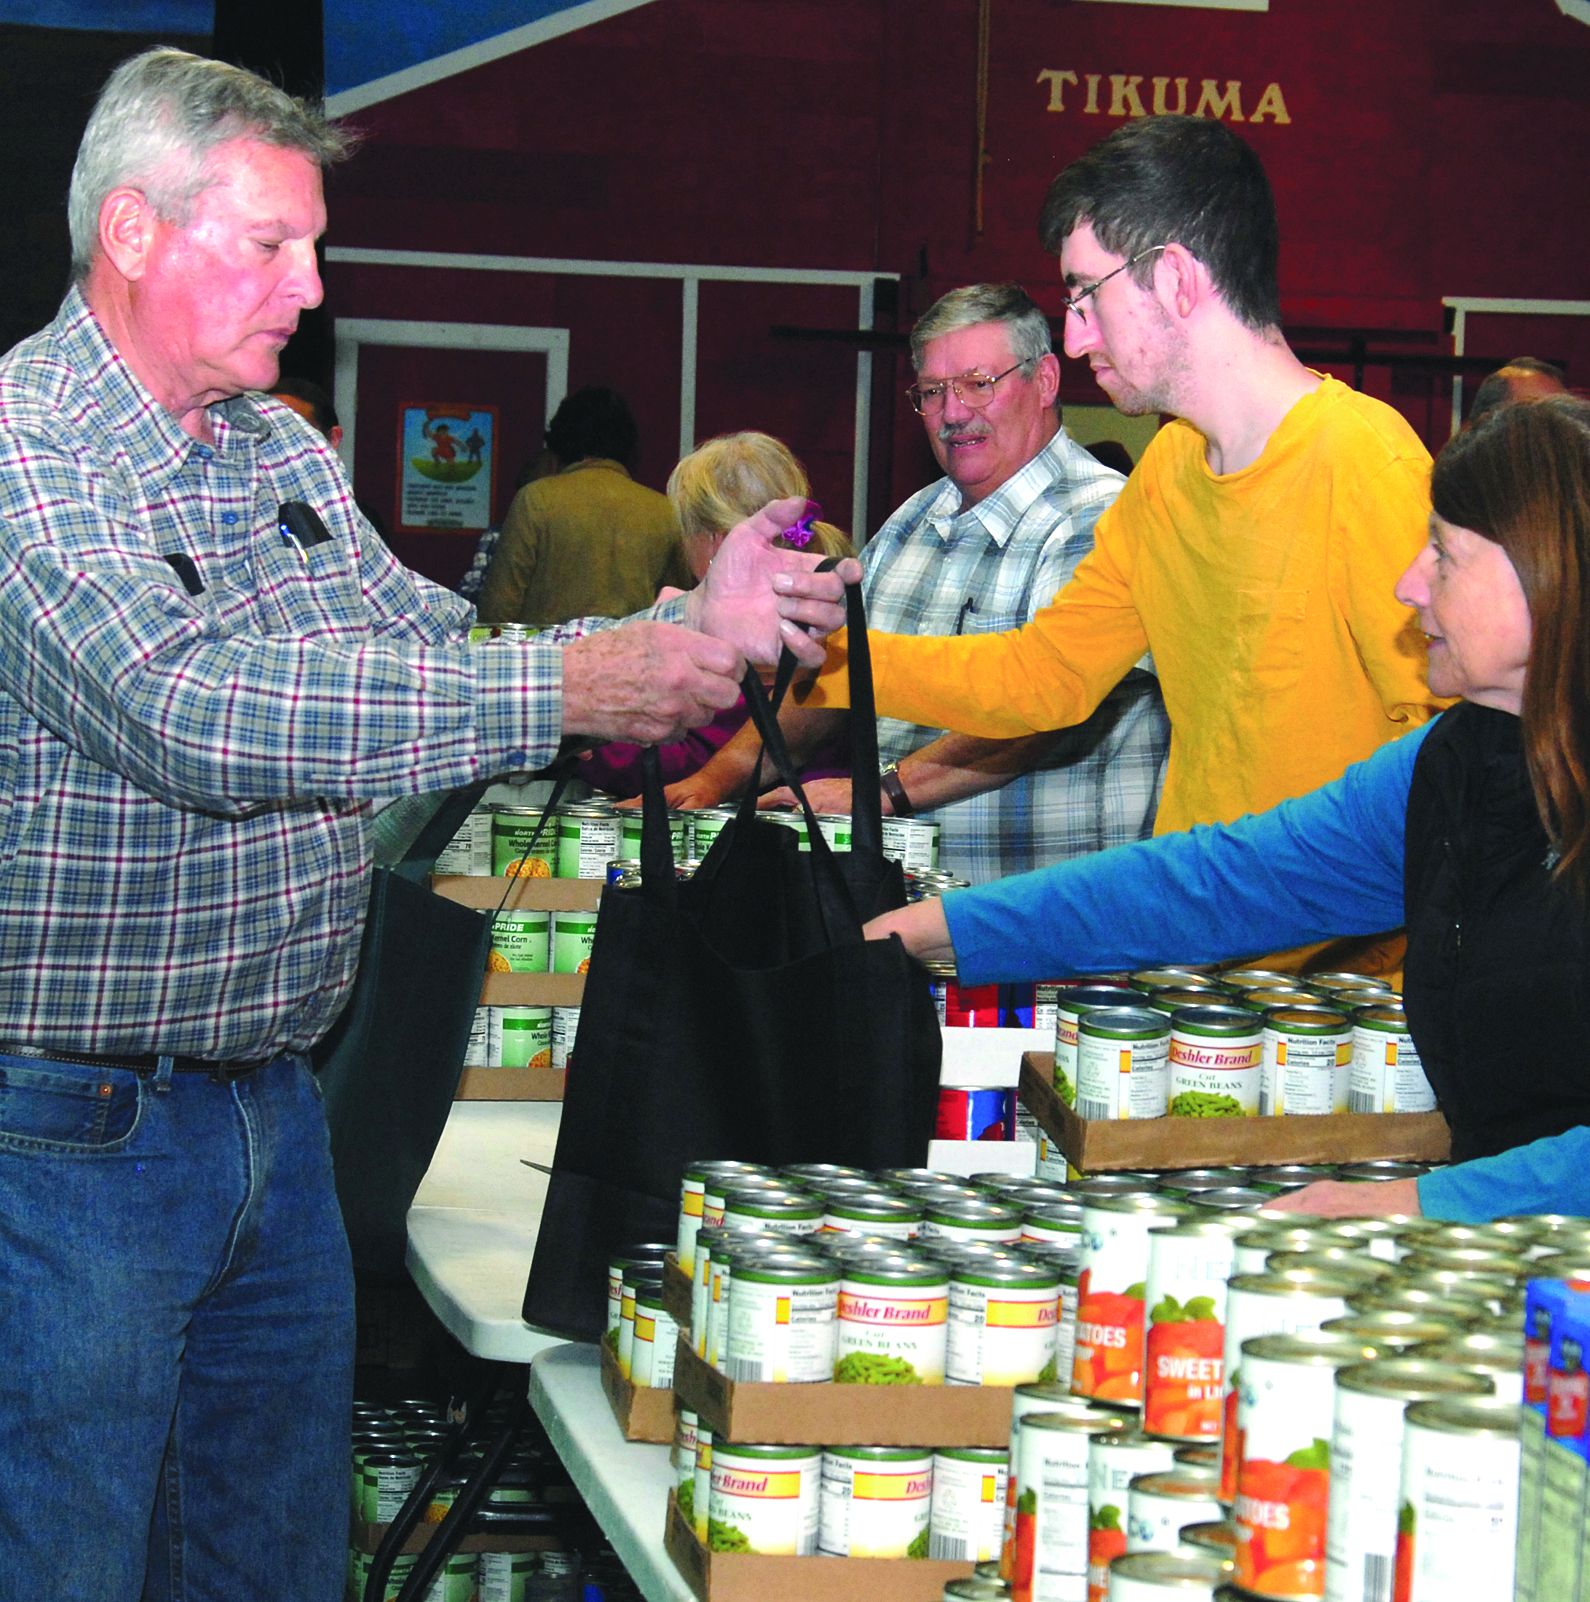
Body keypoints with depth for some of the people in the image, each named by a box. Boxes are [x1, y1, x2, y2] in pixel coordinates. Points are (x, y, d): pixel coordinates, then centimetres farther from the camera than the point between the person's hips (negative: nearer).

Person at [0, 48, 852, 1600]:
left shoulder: (285, 454, 12)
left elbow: (437, 652, 15)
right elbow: (191, 711, -30)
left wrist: (695, 624, 0)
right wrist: (562, 691, -29)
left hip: (272, 1107, 9)